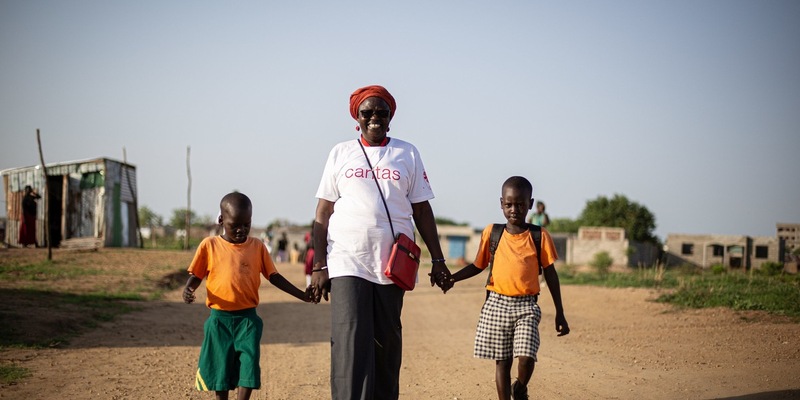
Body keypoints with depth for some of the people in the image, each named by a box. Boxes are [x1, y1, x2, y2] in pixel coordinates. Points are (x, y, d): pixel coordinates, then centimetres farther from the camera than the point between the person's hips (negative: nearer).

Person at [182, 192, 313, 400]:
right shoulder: (209, 245, -1)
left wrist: (302, 295, 3)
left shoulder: (257, 246, 4)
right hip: (219, 318, -1)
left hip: (247, 318, 1)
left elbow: (273, 276, 9)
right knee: (219, 367, 7)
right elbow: (195, 275, 3)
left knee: (248, 366, -6)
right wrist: (188, 289, -19)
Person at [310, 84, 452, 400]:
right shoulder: (341, 153, 9)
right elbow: (323, 212, 7)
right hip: (347, 263, -1)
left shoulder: (407, 154, 11)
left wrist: (437, 260, 7)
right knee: (350, 344, -12)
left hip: (392, 264, 2)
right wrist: (319, 265, 1)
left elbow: (421, 210, 12)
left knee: (387, 344, 6)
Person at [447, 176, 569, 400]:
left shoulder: (540, 236, 1)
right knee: (502, 361, 5)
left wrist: (560, 313, 6)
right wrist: (452, 277, -6)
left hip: (526, 306, -1)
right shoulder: (491, 233, 4)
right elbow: (478, 265, 12)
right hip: (497, 303, 1)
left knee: (526, 358, -13)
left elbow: (550, 274, 6)